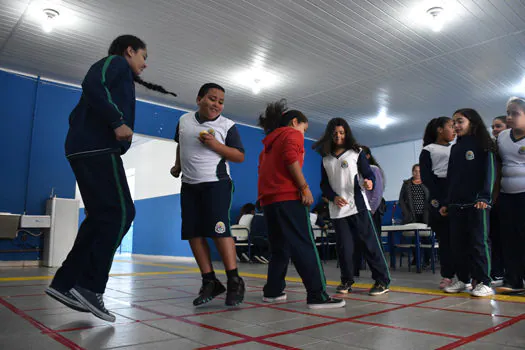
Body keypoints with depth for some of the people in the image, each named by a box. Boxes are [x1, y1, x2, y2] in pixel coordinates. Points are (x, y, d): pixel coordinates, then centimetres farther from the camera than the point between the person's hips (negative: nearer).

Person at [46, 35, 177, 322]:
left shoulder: (118, 75, 31)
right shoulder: (115, 62, 5)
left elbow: (76, 114, 29)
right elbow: (93, 85, -17)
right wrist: (117, 121, -19)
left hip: (84, 148, 10)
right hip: (99, 148, -10)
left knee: (102, 216, 8)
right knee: (120, 212, -13)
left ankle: (65, 283, 8)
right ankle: (89, 287, -14)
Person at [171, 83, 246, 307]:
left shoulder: (227, 125, -4)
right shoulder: (184, 120, 10)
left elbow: (240, 156, -5)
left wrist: (216, 145, -17)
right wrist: (177, 166, 16)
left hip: (216, 184, -5)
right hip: (189, 185, 5)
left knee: (218, 230, -14)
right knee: (193, 233, 1)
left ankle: (234, 281, -2)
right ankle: (210, 282, 10)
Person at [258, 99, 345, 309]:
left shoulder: (270, 141, 27)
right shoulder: (292, 134, 3)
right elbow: (290, 158, -16)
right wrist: (304, 187, -15)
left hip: (268, 199, 8)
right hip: (288, 197, -8)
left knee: (279, 248, 14)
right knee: (304, 246, -10)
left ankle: (272, 291, 17)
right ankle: (317, 296, -12)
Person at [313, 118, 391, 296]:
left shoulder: (356, 153, 5)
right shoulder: (326, 159, 13)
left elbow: (368, 173, -1)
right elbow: (324, 184, 12)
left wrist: (369, 182, -25)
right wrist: (334, 197, -6)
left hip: (358, 205, -3)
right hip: (337, 208, 3)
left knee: (369, 242, -3)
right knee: (344, 246, 4)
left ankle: (382, 281, 5)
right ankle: (346, 281, 19)